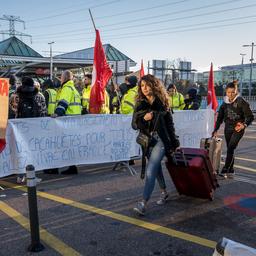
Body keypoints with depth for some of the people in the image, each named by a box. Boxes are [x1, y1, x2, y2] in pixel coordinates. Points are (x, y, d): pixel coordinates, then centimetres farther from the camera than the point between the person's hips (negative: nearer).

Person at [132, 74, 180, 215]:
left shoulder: (162, 103, -3)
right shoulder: (140, 104, 4)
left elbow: (169, 123, 3)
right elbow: (134, 125, 2)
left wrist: (175, 142, 5)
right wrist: (144, 118, -19)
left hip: (161, 140, -4)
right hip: (148, 140, 4)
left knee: (150, 171, -14)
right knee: (156, 168, 20)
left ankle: (143, 203, -15)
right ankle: (164, 192, 41)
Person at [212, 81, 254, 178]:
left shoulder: (241, 101, -9)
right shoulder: (225, 103, 6)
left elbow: (250, 116, -9)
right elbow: (220, 118, 14)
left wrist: (244, 125, -26)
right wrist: (215, 130, 9)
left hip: (238, 129, -5)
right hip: (228, 128, 5)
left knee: (230, 149, -15)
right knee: (229, 150, 9)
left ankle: (225, 171, -16)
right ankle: (231, 171, 19)